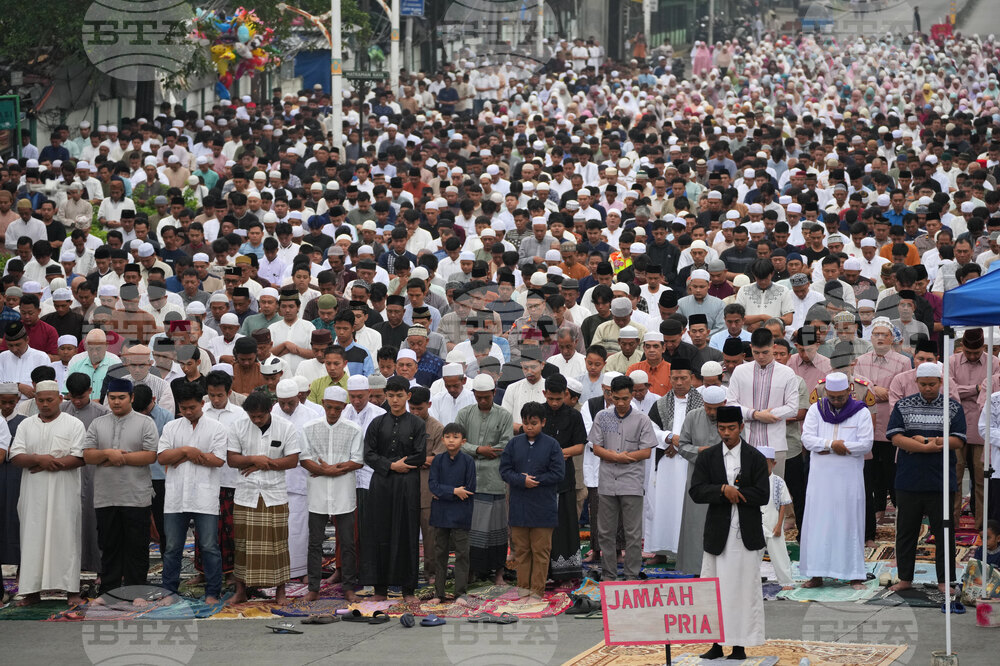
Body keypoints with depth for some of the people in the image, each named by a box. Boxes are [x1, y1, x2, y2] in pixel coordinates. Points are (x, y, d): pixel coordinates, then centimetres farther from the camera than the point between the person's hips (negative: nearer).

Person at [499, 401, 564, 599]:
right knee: (521, 550, 9)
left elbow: (558, 473, -6)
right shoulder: (514, 444, 5)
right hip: (519, 507, 3)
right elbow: (505, 470, 1)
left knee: (541, 551, 2)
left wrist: (534, 480, -13)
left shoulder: (551, 445, -2)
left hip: (543, 508, -2)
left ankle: (537, 590, 8)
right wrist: (522, 481, -15)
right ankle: (523, 587, 17)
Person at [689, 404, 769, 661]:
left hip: (747, 534, -2)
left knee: (745, 589, 0)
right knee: (715, 589, 2)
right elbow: (696, 492, -4)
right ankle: (717, 644, 7)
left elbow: (762, 495, -7)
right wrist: (724, 490, -17)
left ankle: (740, 645, 5)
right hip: (718, 534, 2)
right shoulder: (707, 457, 6)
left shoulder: (755, 458, 2)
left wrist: (733, 492, -10)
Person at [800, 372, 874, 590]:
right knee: (818, 523, 1)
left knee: (849, 523, 0)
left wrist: (825, 446, -13)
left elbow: (866, 444, -10)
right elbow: (807, 439, -3)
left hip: (849, 478, -2)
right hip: (821, 476, 2)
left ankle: (854, 575, 4)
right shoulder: (816, 410, 7)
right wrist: (833, 444, -18)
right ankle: (816, 574, 4)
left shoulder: (861, 412, 0)